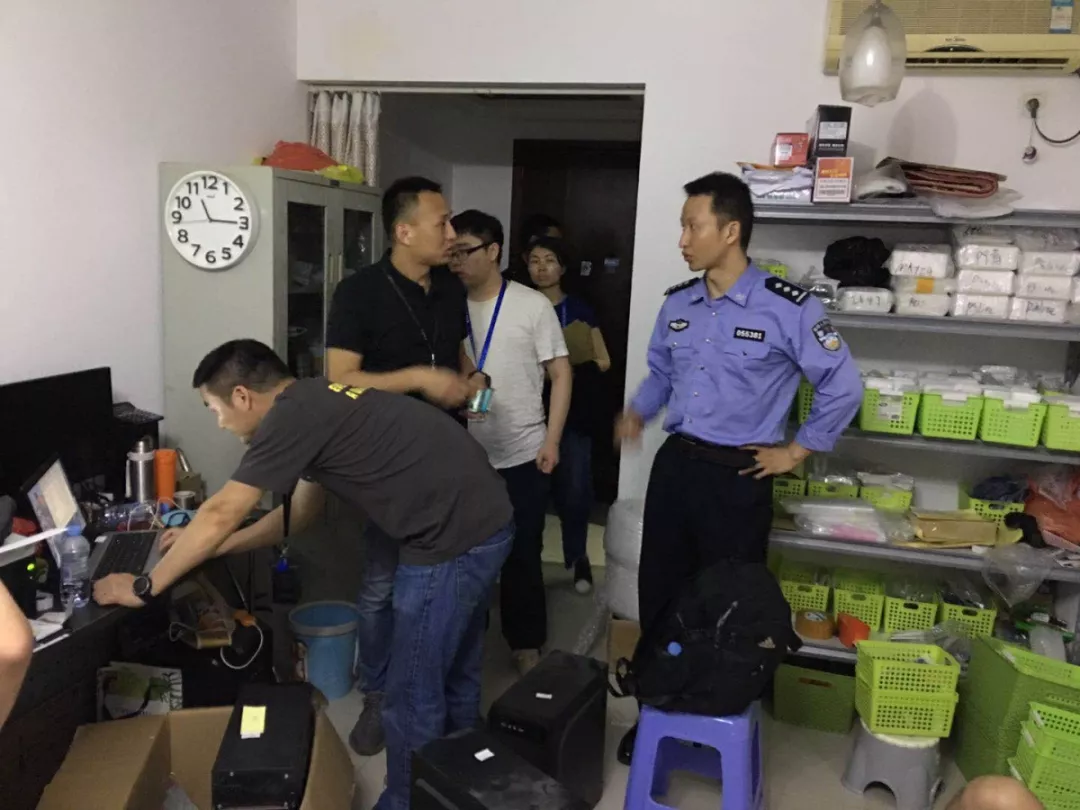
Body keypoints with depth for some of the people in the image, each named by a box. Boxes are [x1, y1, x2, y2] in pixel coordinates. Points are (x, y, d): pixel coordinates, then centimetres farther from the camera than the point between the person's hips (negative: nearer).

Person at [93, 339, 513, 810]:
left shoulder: (291, 415, -13)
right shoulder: (317, 405, 16)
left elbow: (221, 515, -11)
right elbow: (300, 513, 23)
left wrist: (143, 587, 0)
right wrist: (205, 546, 22)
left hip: (453, 536, -10)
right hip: (483, 519, 10)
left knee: (413, 698, 6)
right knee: (454, 676, 25)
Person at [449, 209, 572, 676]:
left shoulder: (533, 306, -4)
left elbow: (561, 374, -3)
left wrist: (551, 440, -9)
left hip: (522, 455, -2)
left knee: (522, 555, 7)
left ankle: (526, 643, 23)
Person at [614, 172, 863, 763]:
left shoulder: (788, 308, -14)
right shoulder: (677, 304, 5)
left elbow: (843, 387, -6)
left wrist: (795, 452, -4)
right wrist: (637, 414, 3)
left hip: (737, 477, -5)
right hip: (673, 465, 5)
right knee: (659, 594, 12)